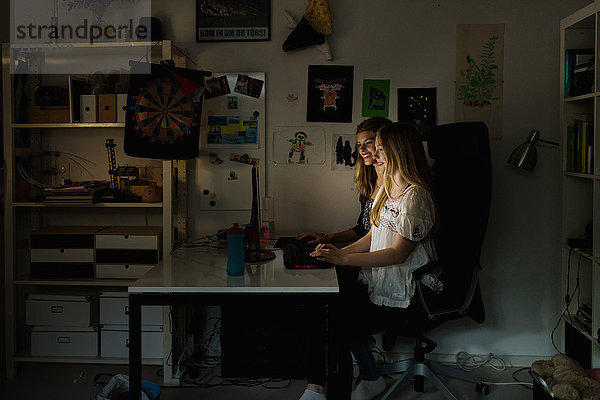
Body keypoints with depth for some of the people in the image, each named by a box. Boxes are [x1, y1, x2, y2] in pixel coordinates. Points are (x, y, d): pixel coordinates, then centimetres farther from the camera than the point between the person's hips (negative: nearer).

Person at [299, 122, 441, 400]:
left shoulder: (416, 196, -17)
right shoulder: (386, 189, 13)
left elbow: (398, 253, -21)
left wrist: (345, 259, -24)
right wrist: (339, 251, -3)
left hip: (407, 294, -8)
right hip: (381, 280, 8)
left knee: (348, 322, -16)